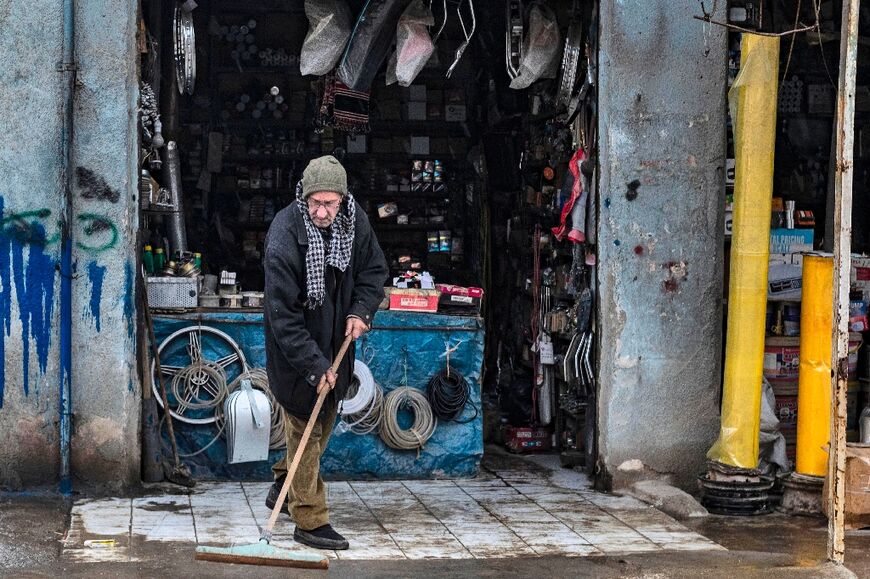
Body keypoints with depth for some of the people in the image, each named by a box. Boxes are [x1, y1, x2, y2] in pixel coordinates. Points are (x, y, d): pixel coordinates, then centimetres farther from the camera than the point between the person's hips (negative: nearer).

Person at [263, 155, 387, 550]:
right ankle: (309, 521, 1)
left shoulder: (354, 220, -9)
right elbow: (283, 315, -26)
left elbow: (374, 269, 6)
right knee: (305, 427, -5)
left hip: (336, 340, 7)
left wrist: (361, 311, -12)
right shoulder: (284, 238, -28)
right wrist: (314, 365, -28)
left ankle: (284, 485, 39)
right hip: (296, 346, -7)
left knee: (325, 420, 19)